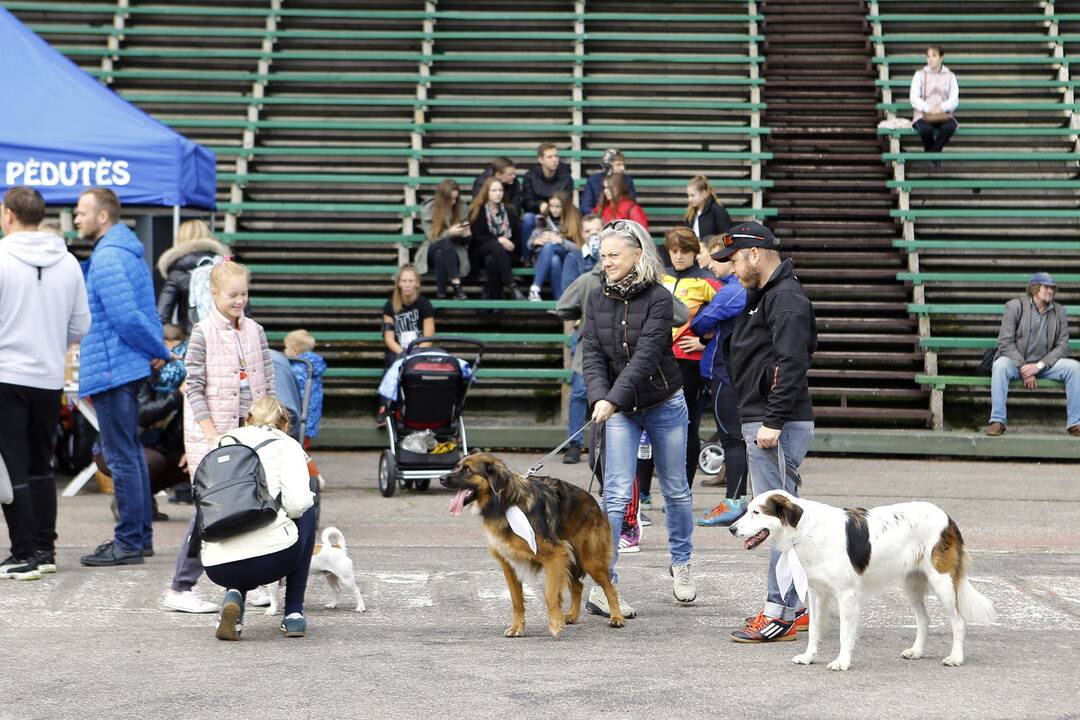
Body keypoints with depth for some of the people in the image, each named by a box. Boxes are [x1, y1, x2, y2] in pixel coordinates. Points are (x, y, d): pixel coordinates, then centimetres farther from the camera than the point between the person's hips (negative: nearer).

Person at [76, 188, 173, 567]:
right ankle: (141, 535, 22)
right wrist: (158, 351, 11)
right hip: (131, 367, 10)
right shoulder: (128, 251, 15)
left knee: (121, 457, -6)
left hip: (112, 371, -10)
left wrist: (159, 350, -11)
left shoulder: (107, 258, -17)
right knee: (131, 453, 15)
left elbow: (126, 317, -22)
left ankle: (129, 543, -2)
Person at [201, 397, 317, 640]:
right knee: (308, 510, 29)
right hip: (272, 556, -4)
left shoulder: (220, 444, 22)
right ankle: (294, 613, 23)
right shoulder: (285, 444, 10)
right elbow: (297, 503, -5)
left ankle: (234, 594, 5)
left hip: (217, 568, 4)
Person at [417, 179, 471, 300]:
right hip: (432, 249, -1)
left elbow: (464, 241, 5)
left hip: (454, 250, 1)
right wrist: (449, 232, -28)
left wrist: (466, 234, -20)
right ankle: (457, 287, -44)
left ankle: (441, 293, -38)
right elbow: (431, 237, -11)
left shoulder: (461, 207, 0)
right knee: (445, 243, -38)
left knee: (440, 254, -37)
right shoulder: (428, 209, -8)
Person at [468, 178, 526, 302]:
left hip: (505, 252, 2)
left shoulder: (509, 211, 13)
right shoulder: (477, 211, 4)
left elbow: (517, 235, 9)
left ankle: (492, 297, -36)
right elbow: (477, 237, -7)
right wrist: (498, 240, -18)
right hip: (481, 252, -2)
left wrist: (512, 245, -11)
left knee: (491, 260, -35)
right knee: (496, 246, -37)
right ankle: (511, 286, -44)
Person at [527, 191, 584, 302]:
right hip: (544, 256, 2)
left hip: (567, 259, -2)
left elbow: (579, 249, -2)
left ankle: (535, 288, -42)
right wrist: (537, 241, -10)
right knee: (554, 260, -36)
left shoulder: (575, 221, 6)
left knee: (549, 246, -34)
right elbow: (530, 243, 14)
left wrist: (560, 241, -16)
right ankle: (560, 300, -43)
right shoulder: (543, 220, 14)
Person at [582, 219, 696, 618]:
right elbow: (592, 355, -6)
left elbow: (645, 355, -23)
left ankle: (681, 563, 35)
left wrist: (613, 399, -32)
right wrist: (599, 397, -23)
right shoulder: (597, 298, -1)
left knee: (675, 489, 13)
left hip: (664, 404, -2)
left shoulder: (658, 297, -15)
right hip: (619, 409, 2)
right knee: (616, 495, -9)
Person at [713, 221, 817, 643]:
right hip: (762, 422, 11)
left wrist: (773, 421, -25)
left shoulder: (786, 299, -14)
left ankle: (780, 614, -9)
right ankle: (795, 605, 19)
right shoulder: (764, 295, 19)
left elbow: (791, 364, -22)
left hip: (778, 426, -11)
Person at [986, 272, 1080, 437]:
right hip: (1016, 362, -3)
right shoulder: (1014, 306, -4)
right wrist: (1024, 368, -19)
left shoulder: (1059, 311, 5)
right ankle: (998, 420, -29)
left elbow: (1062, 346, 0)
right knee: (1000, 365, -35)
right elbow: (1005, 342, -10)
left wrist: (1039, 366, -15)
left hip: (1045, 364, 3)